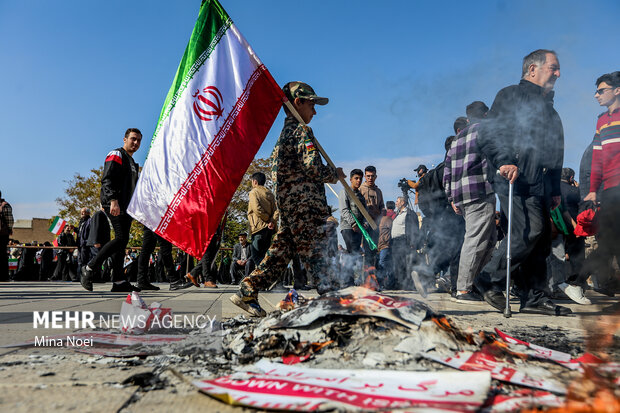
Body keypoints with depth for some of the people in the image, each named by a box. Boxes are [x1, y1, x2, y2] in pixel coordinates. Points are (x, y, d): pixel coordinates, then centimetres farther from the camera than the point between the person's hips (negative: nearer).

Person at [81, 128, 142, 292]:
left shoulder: (132, 162, 28)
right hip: (115, 205, -9)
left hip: (126, 207, 9)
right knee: (121, 238, -18)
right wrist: (113, 200, -26)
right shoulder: (116, 155, -1)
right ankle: (89, 268, -8)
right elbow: (107, 179, -14)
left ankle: (119, 282, 3)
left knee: (122, 241, 4)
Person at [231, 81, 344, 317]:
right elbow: (312, 167, -19)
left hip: (287, 203, 9)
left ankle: (247, 292, 13)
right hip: (304, 203, -9)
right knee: (314, 252, -6)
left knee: (281, 251, 11)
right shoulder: (302, 131, -8)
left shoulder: (284, 132, 21)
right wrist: (335, 174, 0)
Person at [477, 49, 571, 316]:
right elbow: (488, 136, -9)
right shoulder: (511, 96, 4)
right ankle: (491, 280, -6)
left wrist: (555, 189, 22)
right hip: (516, 180, -9)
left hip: (540, 184, 9)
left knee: (541, 239, 5)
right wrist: (504, 162, -25)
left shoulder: (548, 108, 29)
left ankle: (534, 297, 10)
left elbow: (554, 152, 29)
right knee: (530, 231, -19)